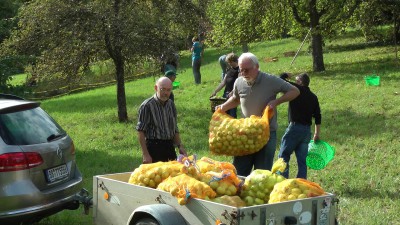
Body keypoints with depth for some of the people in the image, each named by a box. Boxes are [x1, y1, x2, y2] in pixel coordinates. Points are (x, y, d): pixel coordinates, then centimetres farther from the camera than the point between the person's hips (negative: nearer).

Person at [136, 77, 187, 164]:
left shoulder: (171, 104, 12)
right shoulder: (147, 106, -9)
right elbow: (140, 131, -11)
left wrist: (180, 146, 10)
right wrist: (145, 154, -16)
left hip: (169, 147, 6)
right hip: (154, 147, -6)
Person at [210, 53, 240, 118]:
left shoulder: (239, 69, -8)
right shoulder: (230, 69, 16)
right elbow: (224, 82, 17)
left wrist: (232, 92, -25)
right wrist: (215, 91, 13)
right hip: (226, 93, 8)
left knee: (232, 113, -9)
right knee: (225, 112, 7)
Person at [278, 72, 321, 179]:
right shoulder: (313, 97, 13)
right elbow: (318, 117, 13)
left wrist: (285, 75, 15)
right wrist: (317, 134, 18)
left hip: (294, 127, -6)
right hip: (307, 130, 6)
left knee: (284, 155, -1)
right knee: (302, 159, 9)